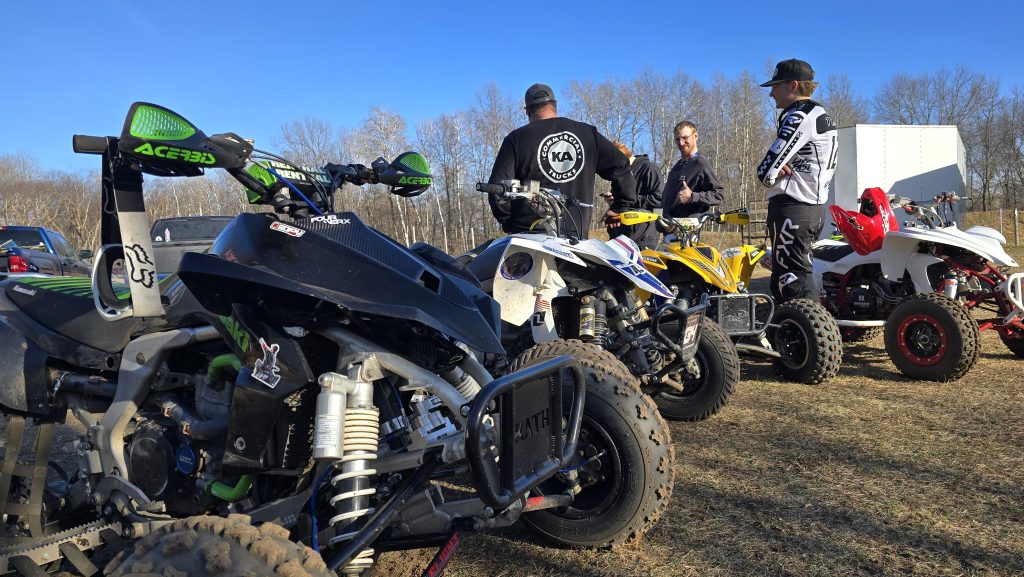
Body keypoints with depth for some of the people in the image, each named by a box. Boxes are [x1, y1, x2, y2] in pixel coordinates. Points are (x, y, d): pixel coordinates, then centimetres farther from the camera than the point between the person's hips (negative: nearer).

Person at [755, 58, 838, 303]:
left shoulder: (799, 117, -12)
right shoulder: (824, 116, 19)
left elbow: (766, 171, -19)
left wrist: (772, 176, 4)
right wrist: (785, 172, -1)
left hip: (791, 208, -10)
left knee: (793, 283, -10)